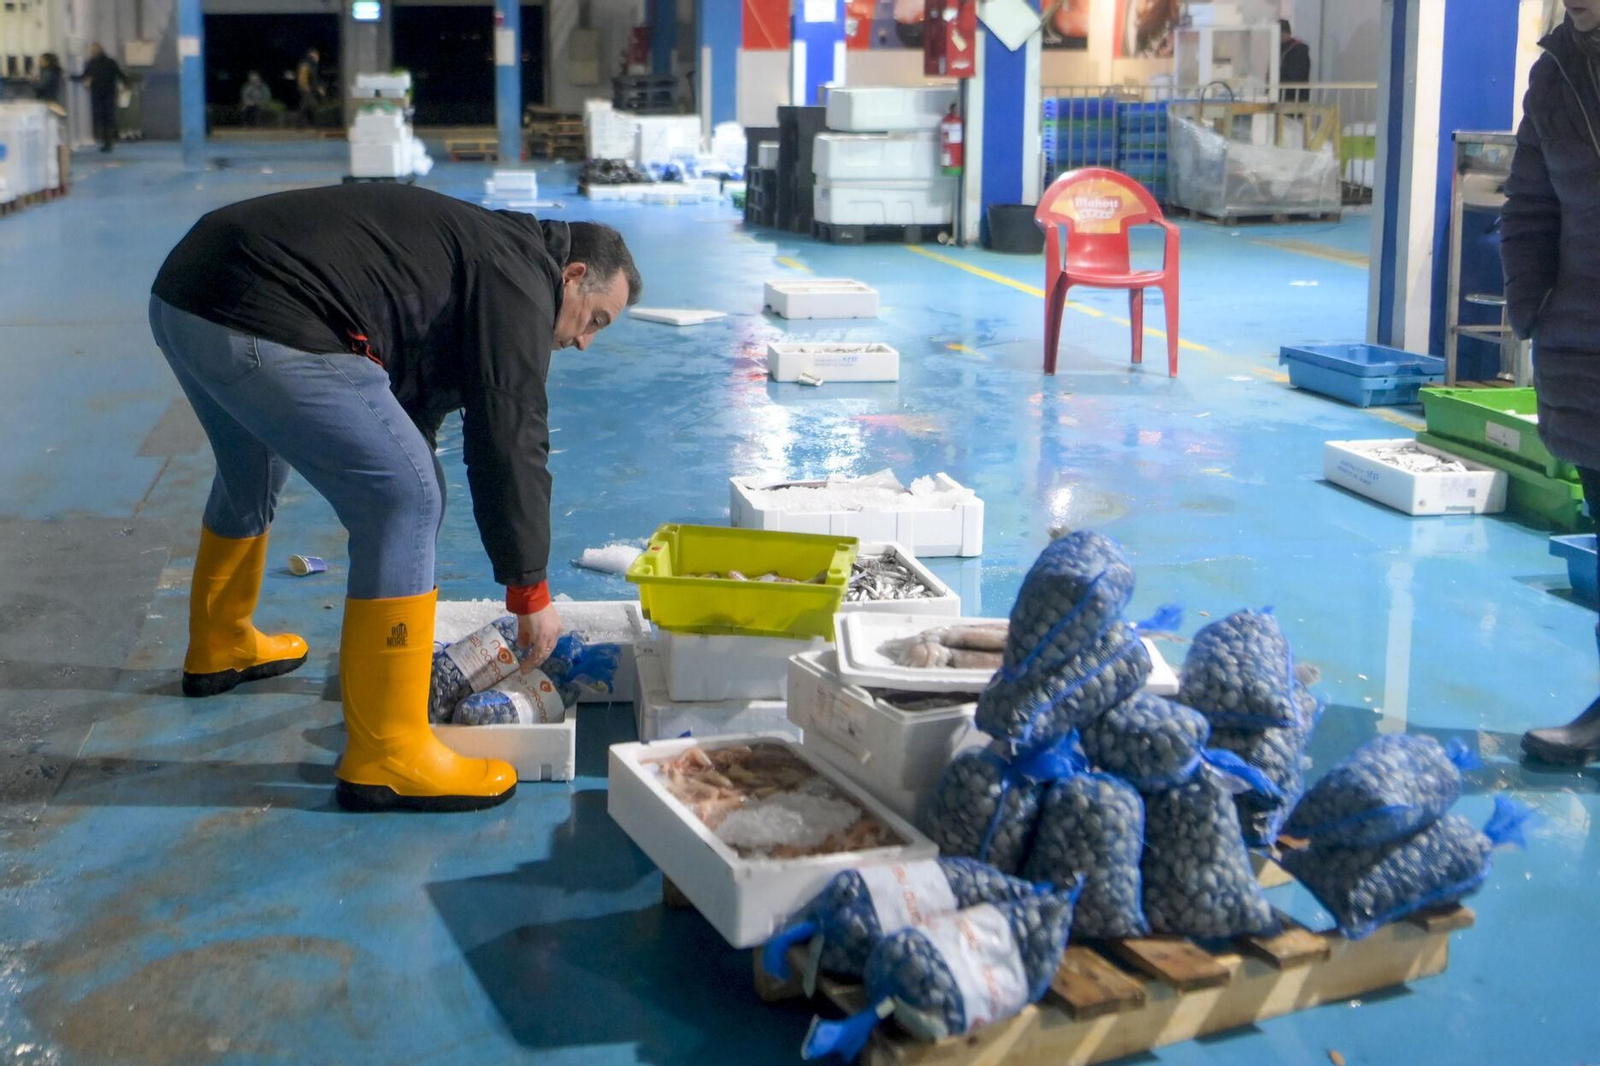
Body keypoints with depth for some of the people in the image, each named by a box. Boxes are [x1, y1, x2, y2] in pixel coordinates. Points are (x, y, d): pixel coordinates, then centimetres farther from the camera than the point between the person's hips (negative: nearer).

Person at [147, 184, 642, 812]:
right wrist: (531, 592, 4)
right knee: (405, 502, -6)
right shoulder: (519, 281, 0)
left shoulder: (477, 245, 28)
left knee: (251, 476, 34)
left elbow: (411, 408, 33)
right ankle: (385, 758, -2)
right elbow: (509, 443, -6)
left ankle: (219, 649, 56)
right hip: (266, 328, -11)